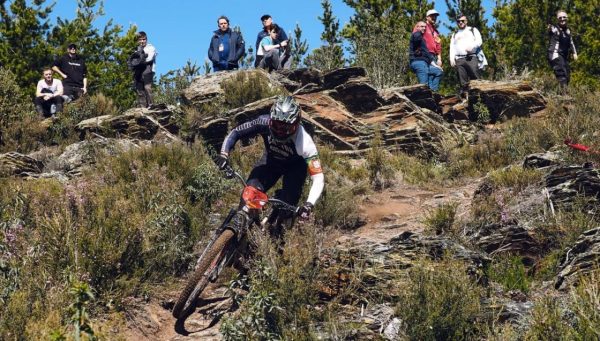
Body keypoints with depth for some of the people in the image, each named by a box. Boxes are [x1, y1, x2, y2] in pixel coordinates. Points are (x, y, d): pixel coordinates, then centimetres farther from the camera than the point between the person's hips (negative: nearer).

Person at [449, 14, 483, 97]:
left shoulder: (473, 30, 18)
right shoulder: (455, 34, 28)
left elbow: (479, 41, 4)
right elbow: (452, 47, 20)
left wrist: (471, 46, -16)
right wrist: (452, 59, 4)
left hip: (471, 57, -3)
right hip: (459, 59, 3)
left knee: (475, 76, -16)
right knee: (462, 80, -3)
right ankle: (464, 92, -5)